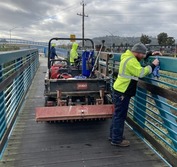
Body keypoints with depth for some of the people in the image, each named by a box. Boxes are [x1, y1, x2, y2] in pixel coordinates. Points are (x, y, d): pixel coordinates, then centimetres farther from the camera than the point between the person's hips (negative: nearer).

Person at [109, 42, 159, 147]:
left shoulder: (129, 56, 12)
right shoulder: (131, 61, -21)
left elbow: (141, 56, 28)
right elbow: (141, 73, -26)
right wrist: (153, 65, -16)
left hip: (121, 90, 11)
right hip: (122, 92, -11)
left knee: (118, 114, 18)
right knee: (120, 115, -2)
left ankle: (113, 135, 30)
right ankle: (117, 140, 10)